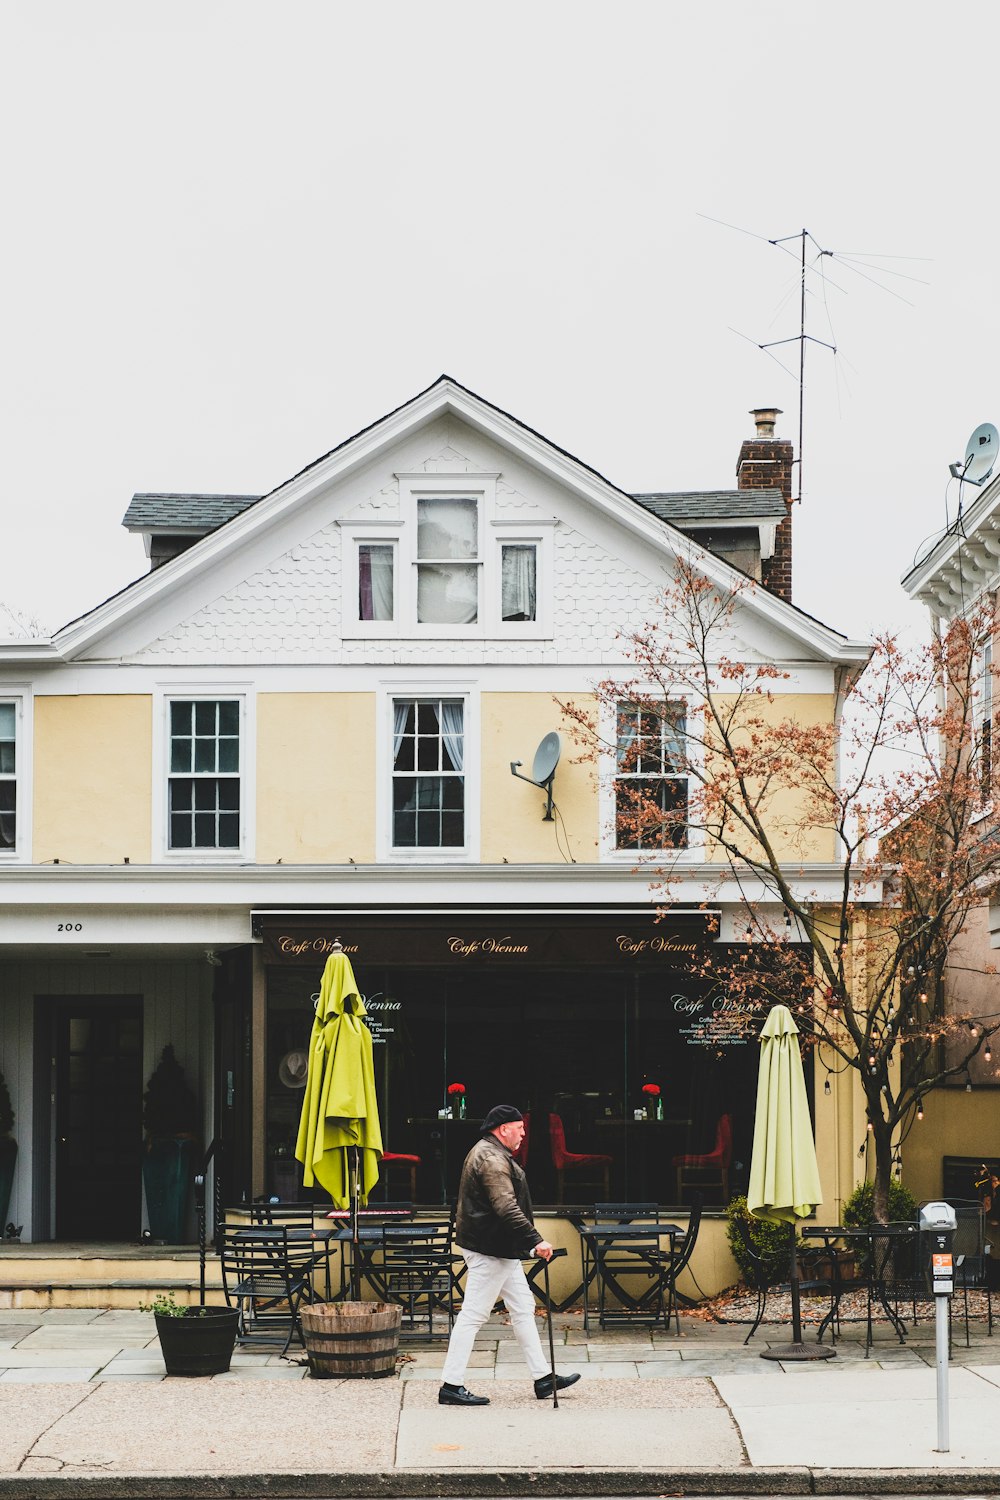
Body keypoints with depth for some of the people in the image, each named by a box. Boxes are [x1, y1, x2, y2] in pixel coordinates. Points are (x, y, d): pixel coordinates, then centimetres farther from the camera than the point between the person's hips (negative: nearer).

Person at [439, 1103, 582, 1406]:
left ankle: (543, 1378, 18)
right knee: (472, 1316, -8)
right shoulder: (492, 1159, -18)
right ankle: (451, 1386, -5)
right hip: (489, 1250, -12)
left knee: (523, 1308, 13)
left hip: (500, 1250, 12)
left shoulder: (487, 1152, 18)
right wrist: (536, 1241, -31)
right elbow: (507, 1208, -28)